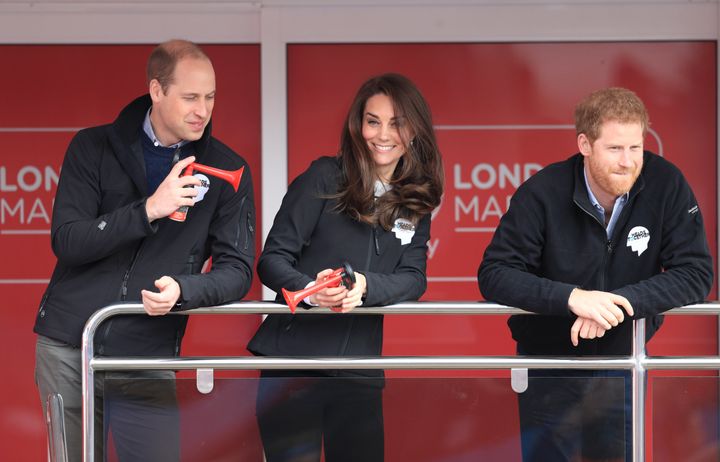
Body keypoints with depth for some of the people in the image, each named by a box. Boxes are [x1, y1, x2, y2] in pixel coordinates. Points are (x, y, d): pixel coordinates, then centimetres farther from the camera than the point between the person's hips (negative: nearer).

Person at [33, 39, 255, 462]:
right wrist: (148, 210, -21)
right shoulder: (94, 149, 1)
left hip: (147, 359, 0)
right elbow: (66, 242, -8)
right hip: (67, 347, 0)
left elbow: (237, 271, -1)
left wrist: (182, 290, -22)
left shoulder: (227, 170, 2)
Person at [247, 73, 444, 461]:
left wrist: (365, 285, -21)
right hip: (293, 357, -3)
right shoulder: (325, 178, -2)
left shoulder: (416, 201, 10)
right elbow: (272, 259, -6)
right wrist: (310, 290, -27)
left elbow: (414, 279, 1)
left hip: (360, 367, 3)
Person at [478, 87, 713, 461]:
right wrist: (571, 297, -36)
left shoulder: (666, 185, -14)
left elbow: (696, 275, -16)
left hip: (623, 364, 1)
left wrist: (620, 301, -30)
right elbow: (493, 274, -20)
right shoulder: (544, 193, -18)